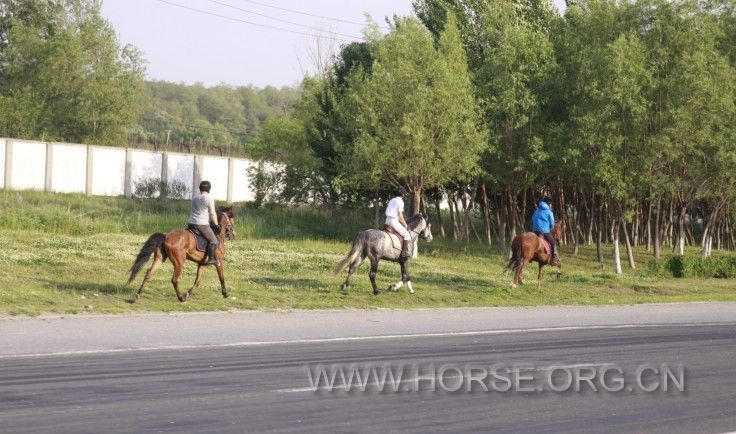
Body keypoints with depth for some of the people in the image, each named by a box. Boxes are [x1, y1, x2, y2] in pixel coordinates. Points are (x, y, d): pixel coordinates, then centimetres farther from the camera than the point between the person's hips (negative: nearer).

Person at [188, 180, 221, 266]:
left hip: (191, 223, 8)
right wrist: (216, 224, 3)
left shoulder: (194, 198, 16)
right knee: (213, 240, -5)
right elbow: (212, 213, -7)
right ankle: (211, 259, -14)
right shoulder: (209, 198, -6)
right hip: (202, 224, -8)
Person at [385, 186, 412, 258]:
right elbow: (400, 216, -12)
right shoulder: (400, 201, -7)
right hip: (394, 221, -9)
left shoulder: (392, 201, 18)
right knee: (406, 235, -6)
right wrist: (405, 225, 1)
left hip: (387, 220, 9)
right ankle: (406, 252, -16)